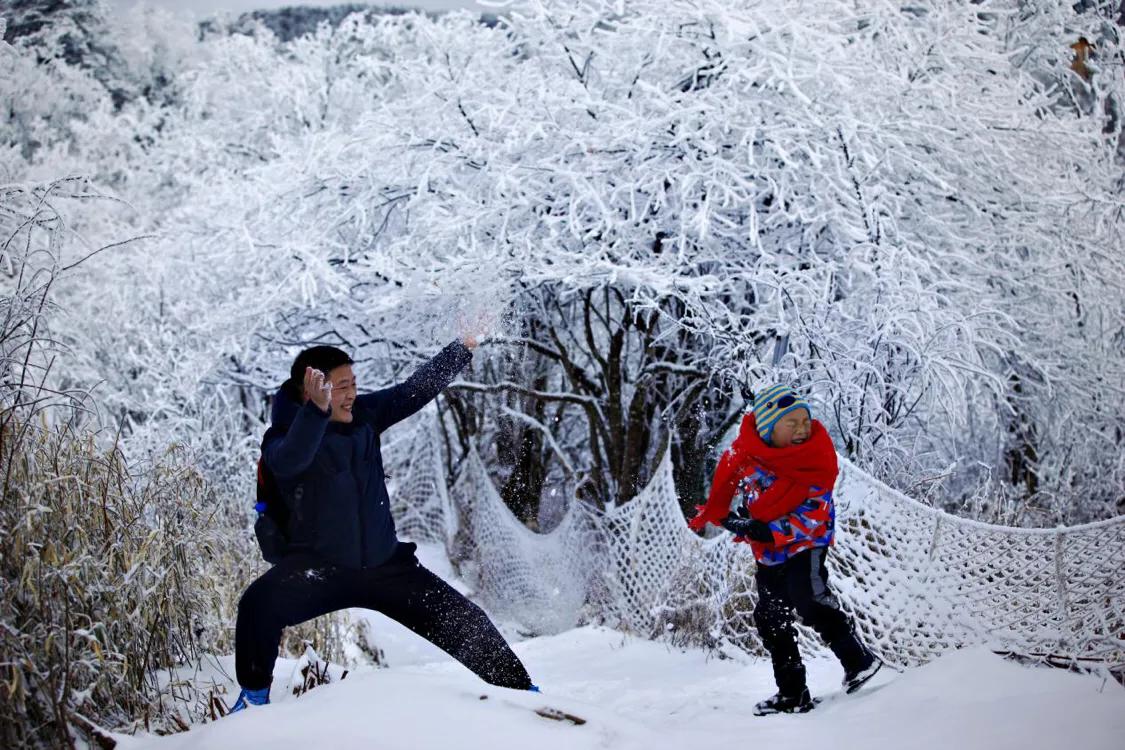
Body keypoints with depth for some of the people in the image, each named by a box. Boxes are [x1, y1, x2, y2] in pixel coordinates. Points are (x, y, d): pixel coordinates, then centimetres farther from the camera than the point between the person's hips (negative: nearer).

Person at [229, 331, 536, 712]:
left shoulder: (364, 415, 0)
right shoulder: (282, 437, -15)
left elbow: (417, 388, 6)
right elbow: (290, 460, -39)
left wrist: (464, 347, -1)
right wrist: (317, 410, -55)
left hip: (385, 563, 5)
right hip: (318, 564, -4)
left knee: (466, 623, 4)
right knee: (259, 604, -33)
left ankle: (519, 687, 25)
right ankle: (255, 692, -11)